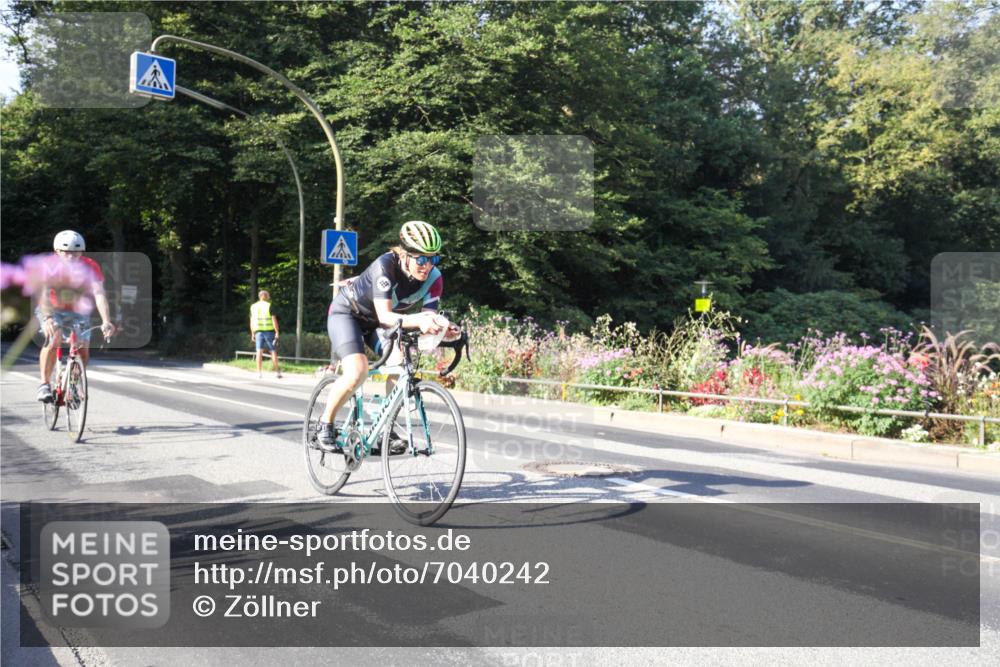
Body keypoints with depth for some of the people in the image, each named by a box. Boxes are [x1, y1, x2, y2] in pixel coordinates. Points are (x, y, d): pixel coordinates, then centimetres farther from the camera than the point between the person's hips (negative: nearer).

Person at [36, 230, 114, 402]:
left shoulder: (90, 267, -22)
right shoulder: (48, 265, -23)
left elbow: (99, 294, -33)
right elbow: (42, 294, -34)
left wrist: (106, 321, -48)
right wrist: (47, 318, -52)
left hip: (78, 312, 2)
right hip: (52, 310, -1)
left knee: (83, 350, -13)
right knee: (53, 340, -28)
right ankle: (44, 384, -13)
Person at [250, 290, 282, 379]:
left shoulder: (253, 307, 8)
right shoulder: (269, 306, -4)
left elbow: (252, 321, 9)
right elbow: (274, 320, -10)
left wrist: (252, 334, 14)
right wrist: (277, 332, -9)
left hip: (258, 331, 3)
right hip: (269, 331, -3)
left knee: (259, 351, 0)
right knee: (273, 351, 5)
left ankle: (259, 372, -5)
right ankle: (277, 372, 6)